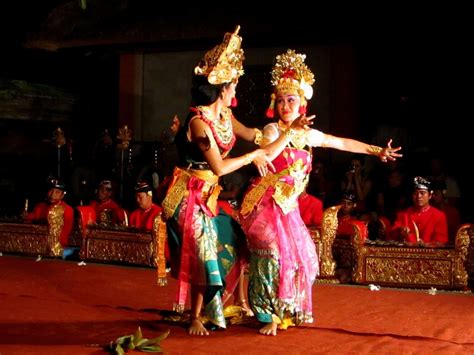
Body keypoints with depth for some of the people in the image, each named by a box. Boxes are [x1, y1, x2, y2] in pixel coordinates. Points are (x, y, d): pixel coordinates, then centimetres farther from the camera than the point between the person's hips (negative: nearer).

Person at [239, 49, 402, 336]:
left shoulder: (308, 134, 10)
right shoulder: (272, 129, -7)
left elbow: (344, 143, 20)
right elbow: (266, 156, -27)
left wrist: (377, 151, 24)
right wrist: (289, 132, -26)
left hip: (288, 205, 7)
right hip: (265, 202, -6)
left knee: (300, 255, 9)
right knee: (274, 253, -15)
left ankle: (286, 311, 26)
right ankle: (271, 316, -3)